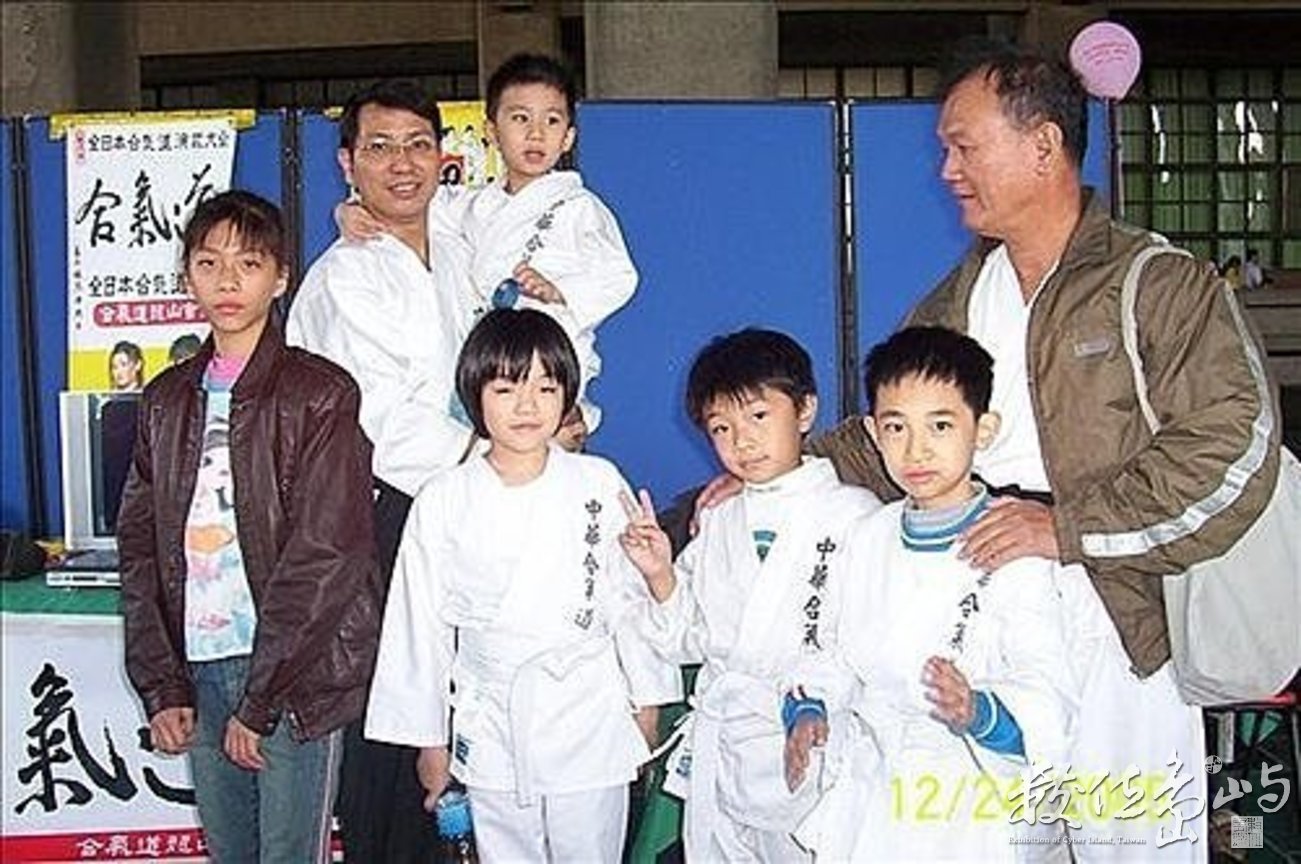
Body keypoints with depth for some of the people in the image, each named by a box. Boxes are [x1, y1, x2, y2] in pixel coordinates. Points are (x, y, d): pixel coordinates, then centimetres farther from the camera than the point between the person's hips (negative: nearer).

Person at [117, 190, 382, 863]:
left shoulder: (320, 395, -6)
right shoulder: (167, 399, 11)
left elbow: (325, 555, -12)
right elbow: (139, 547, 10)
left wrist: (258, 702, -13)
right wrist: (161, 689, 1)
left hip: (293, 675, -5)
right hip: (198, 670, 5)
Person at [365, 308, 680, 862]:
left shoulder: (599, 485, -3)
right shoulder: (442, 503, -2)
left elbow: (632, 598, 3)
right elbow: (421, 623, 3)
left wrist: (647, 707, 7)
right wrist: (430, 739, 7)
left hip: (589, 724, -1)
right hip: (490, 728, 1)